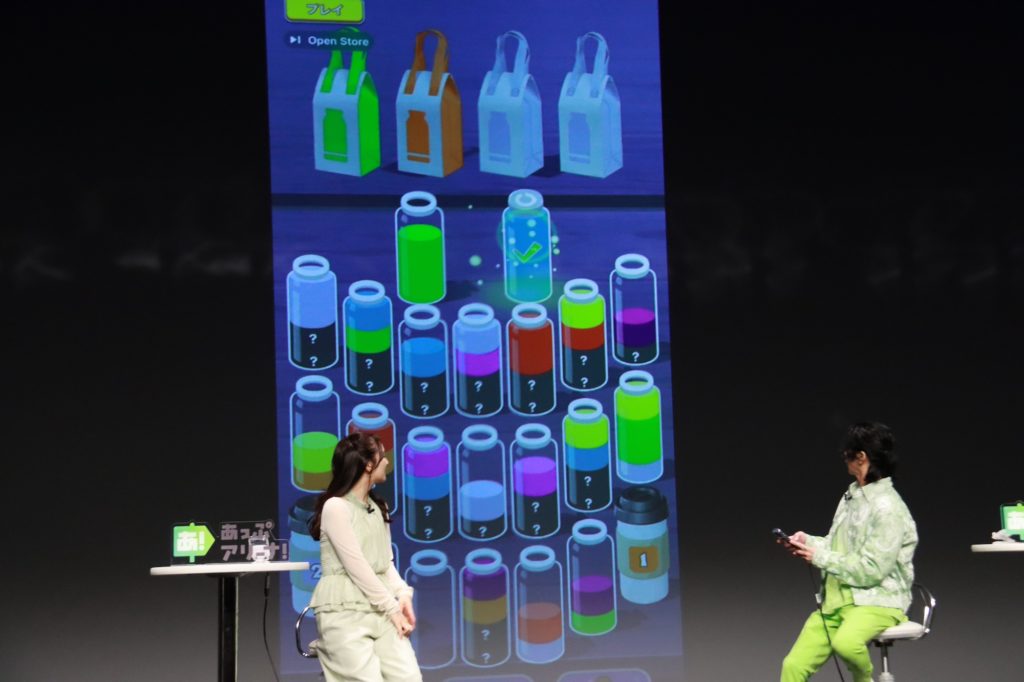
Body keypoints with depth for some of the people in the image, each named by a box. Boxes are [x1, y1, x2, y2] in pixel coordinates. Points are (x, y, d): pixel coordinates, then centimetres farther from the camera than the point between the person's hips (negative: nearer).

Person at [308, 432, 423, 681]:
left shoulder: (378, 508, 18)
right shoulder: (336, 507, -8)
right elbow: (356, 567, -12)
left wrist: (403, 594, -3)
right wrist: (392, 608, -11)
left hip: (380, 610, 7)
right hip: (345, 613, -7)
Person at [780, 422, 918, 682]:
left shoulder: (888, 508, -17)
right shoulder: (852, 495, 10)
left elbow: (870, 571, -20)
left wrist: (819, 557, -15)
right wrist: (809, 541, 3)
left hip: (877, 602, -8)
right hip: (836, 601, 8)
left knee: (845, 643, -38)